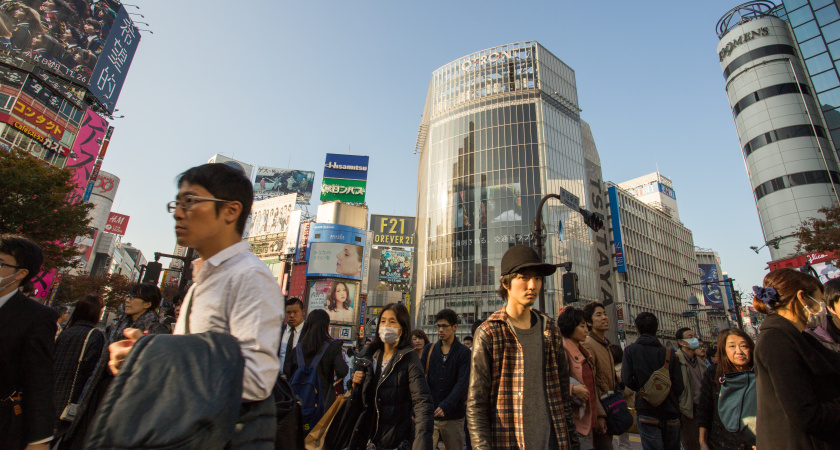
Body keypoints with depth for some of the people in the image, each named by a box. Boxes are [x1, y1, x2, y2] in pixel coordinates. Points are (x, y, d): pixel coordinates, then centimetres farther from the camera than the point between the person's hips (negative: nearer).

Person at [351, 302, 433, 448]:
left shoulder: (409, 357, -14)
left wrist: (422, 444, -34)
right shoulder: (368, 354, 1)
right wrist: (355, 383, -8)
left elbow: (422, 402, -23)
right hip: (366, 438, 5)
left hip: (396, 442, -4)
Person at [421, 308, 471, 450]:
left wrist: (445, 406, -22)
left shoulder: (463, 352, -3)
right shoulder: (429, 349, 6)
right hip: (429, 414, 2)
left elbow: (462, 383, -11)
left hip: (453, 416, -1)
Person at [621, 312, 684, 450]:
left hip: (647, 413, -3)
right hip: (671, 413, 3)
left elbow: (627, 379, -15)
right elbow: (679, 387, -3)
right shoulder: (670, 353, -3)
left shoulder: (630, 350, -7)